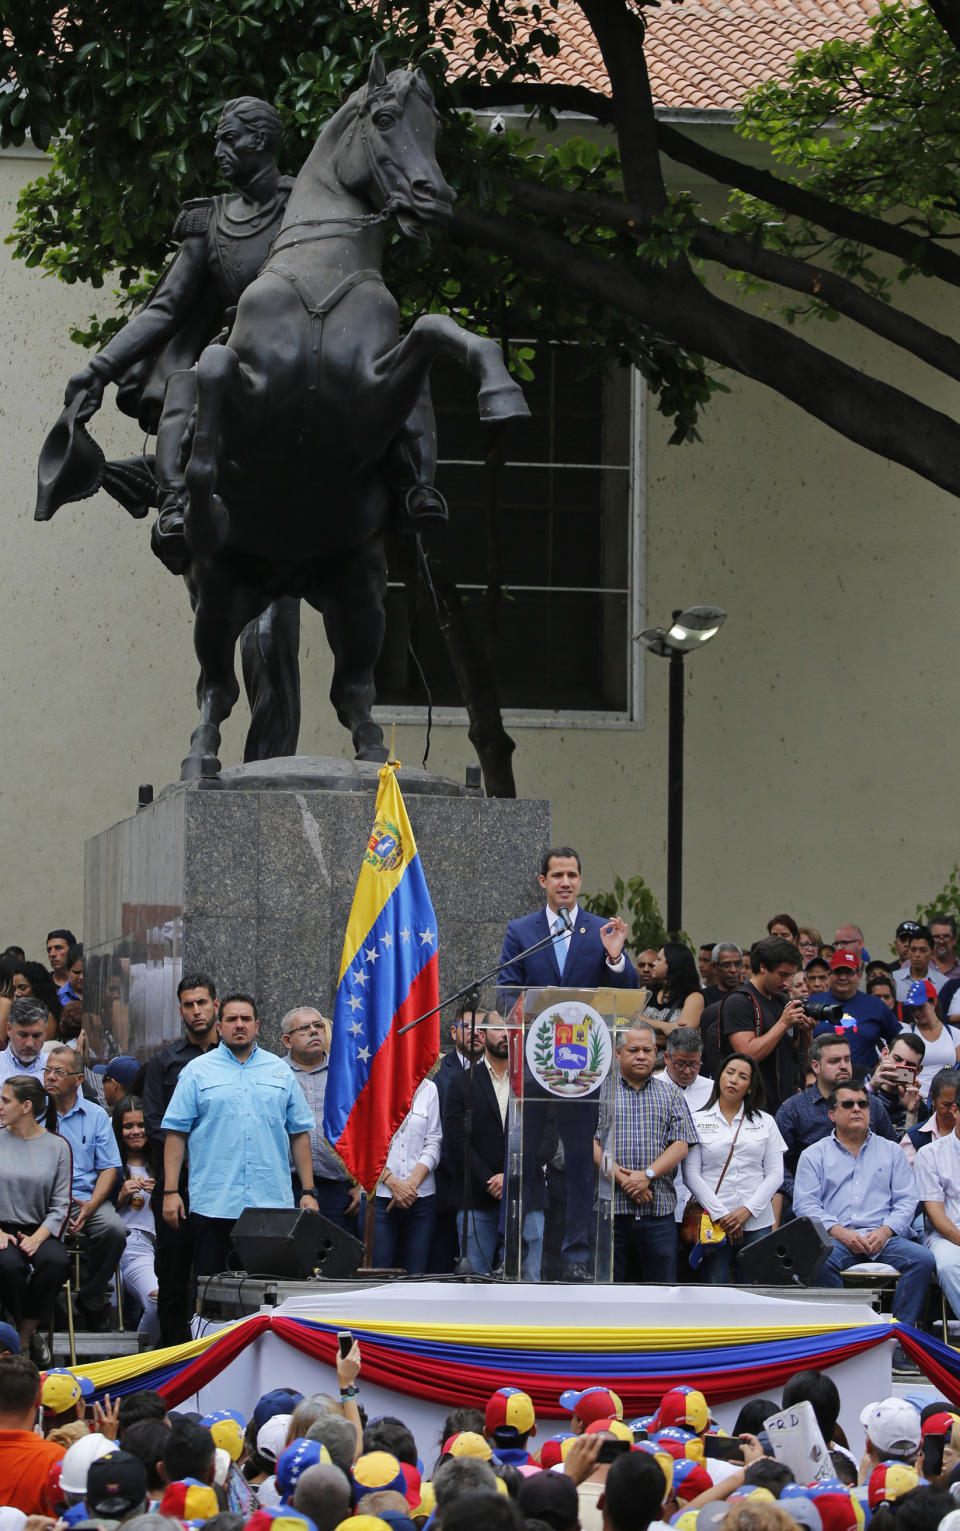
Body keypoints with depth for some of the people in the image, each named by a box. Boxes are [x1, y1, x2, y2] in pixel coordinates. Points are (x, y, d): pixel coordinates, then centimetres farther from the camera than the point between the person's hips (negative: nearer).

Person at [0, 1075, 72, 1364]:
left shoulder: (57, 1146, 5)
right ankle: (29, 1333, -12)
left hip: (40, 1231, 1)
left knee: (56, 1261, -33)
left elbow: (60, 1205, 2)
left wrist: (37, 1238, -14)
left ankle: (25, 1335, -16)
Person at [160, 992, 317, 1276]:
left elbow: (299, 1133, 15)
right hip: (213, 1207, -2)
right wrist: (170, 1191, -5)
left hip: (272, 1203, 2)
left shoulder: (280, 1071, 14)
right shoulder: (198, 1071, 6)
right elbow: (176, 1133, 3)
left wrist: (308, 1192, 8)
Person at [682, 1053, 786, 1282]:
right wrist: (720, 1215, -10)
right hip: (713, 1221, -1)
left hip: (757, 1222, 1)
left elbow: (775, 1173, 6)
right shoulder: (698, 1121, 6)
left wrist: (748, 1210, -7)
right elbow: (691, 1175, -1)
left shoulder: (765, 1122, 12)